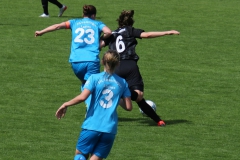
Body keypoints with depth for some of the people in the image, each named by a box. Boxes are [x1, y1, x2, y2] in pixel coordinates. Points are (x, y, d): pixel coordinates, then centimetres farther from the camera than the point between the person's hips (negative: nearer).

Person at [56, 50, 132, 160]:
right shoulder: (122, 83, 8)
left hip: (92, 126, -2)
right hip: (110, 129, 2)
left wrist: (66, 105, 0)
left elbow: (82, 97, -14)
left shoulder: (95, 78, -2)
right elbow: (128, 107, 9)